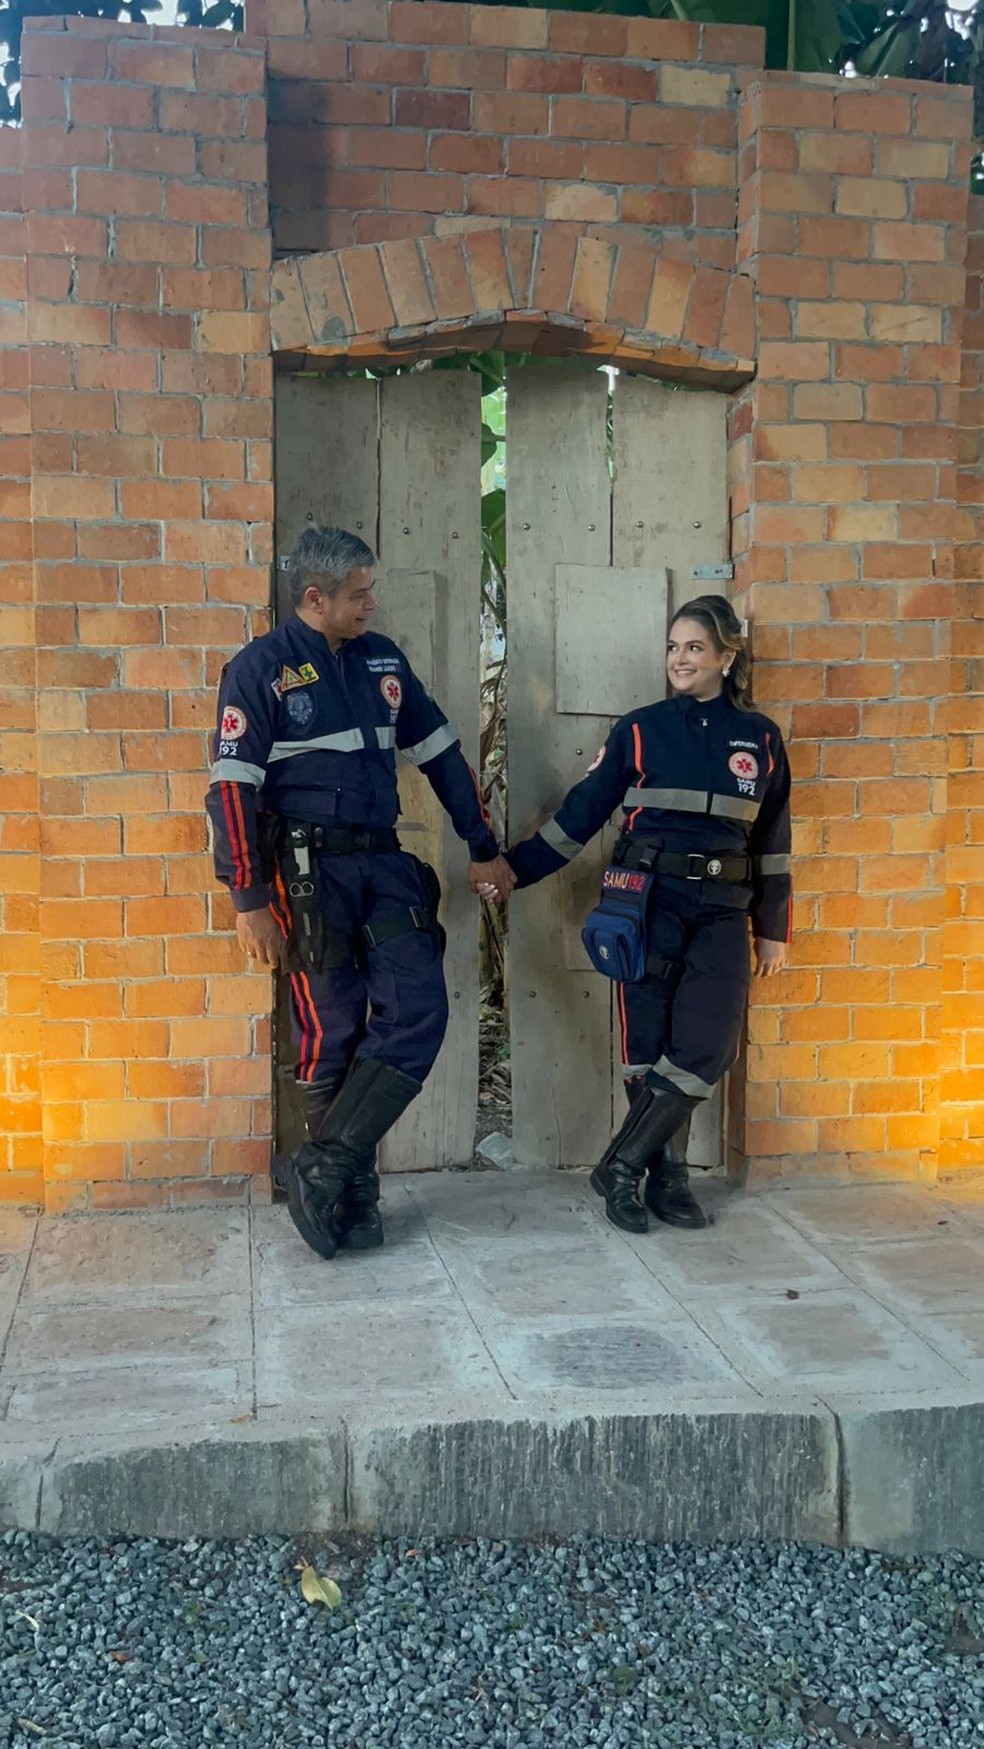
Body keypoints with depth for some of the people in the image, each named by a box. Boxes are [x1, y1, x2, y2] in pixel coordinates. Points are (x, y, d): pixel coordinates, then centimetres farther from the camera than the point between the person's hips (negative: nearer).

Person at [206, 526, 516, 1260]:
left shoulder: (383, 660, 11)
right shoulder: (261, 669, -6)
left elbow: (440, 752, 17)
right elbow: (233, 786, -10)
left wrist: (483, 848, 17)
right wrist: (249, 900, -15)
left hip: (384, 862, 5)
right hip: (310, 869, -5)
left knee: (419, 1011, -7)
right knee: (334, 1033, -1)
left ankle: (326, 1166, -1)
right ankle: (352, 1193, 13)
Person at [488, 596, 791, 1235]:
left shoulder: (759, 738, 7)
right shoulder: (639, 731, 3)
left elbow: (772, 840, 12)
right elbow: (580, 814, 5)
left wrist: (774, 931, 13)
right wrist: (513, 869, 0)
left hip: (722, 912, 1)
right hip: (647, 903, -1)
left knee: (705, 1050, -9)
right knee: (649, 1048, -1)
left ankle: (623, 1167, 4)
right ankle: (668, 1176, 14)